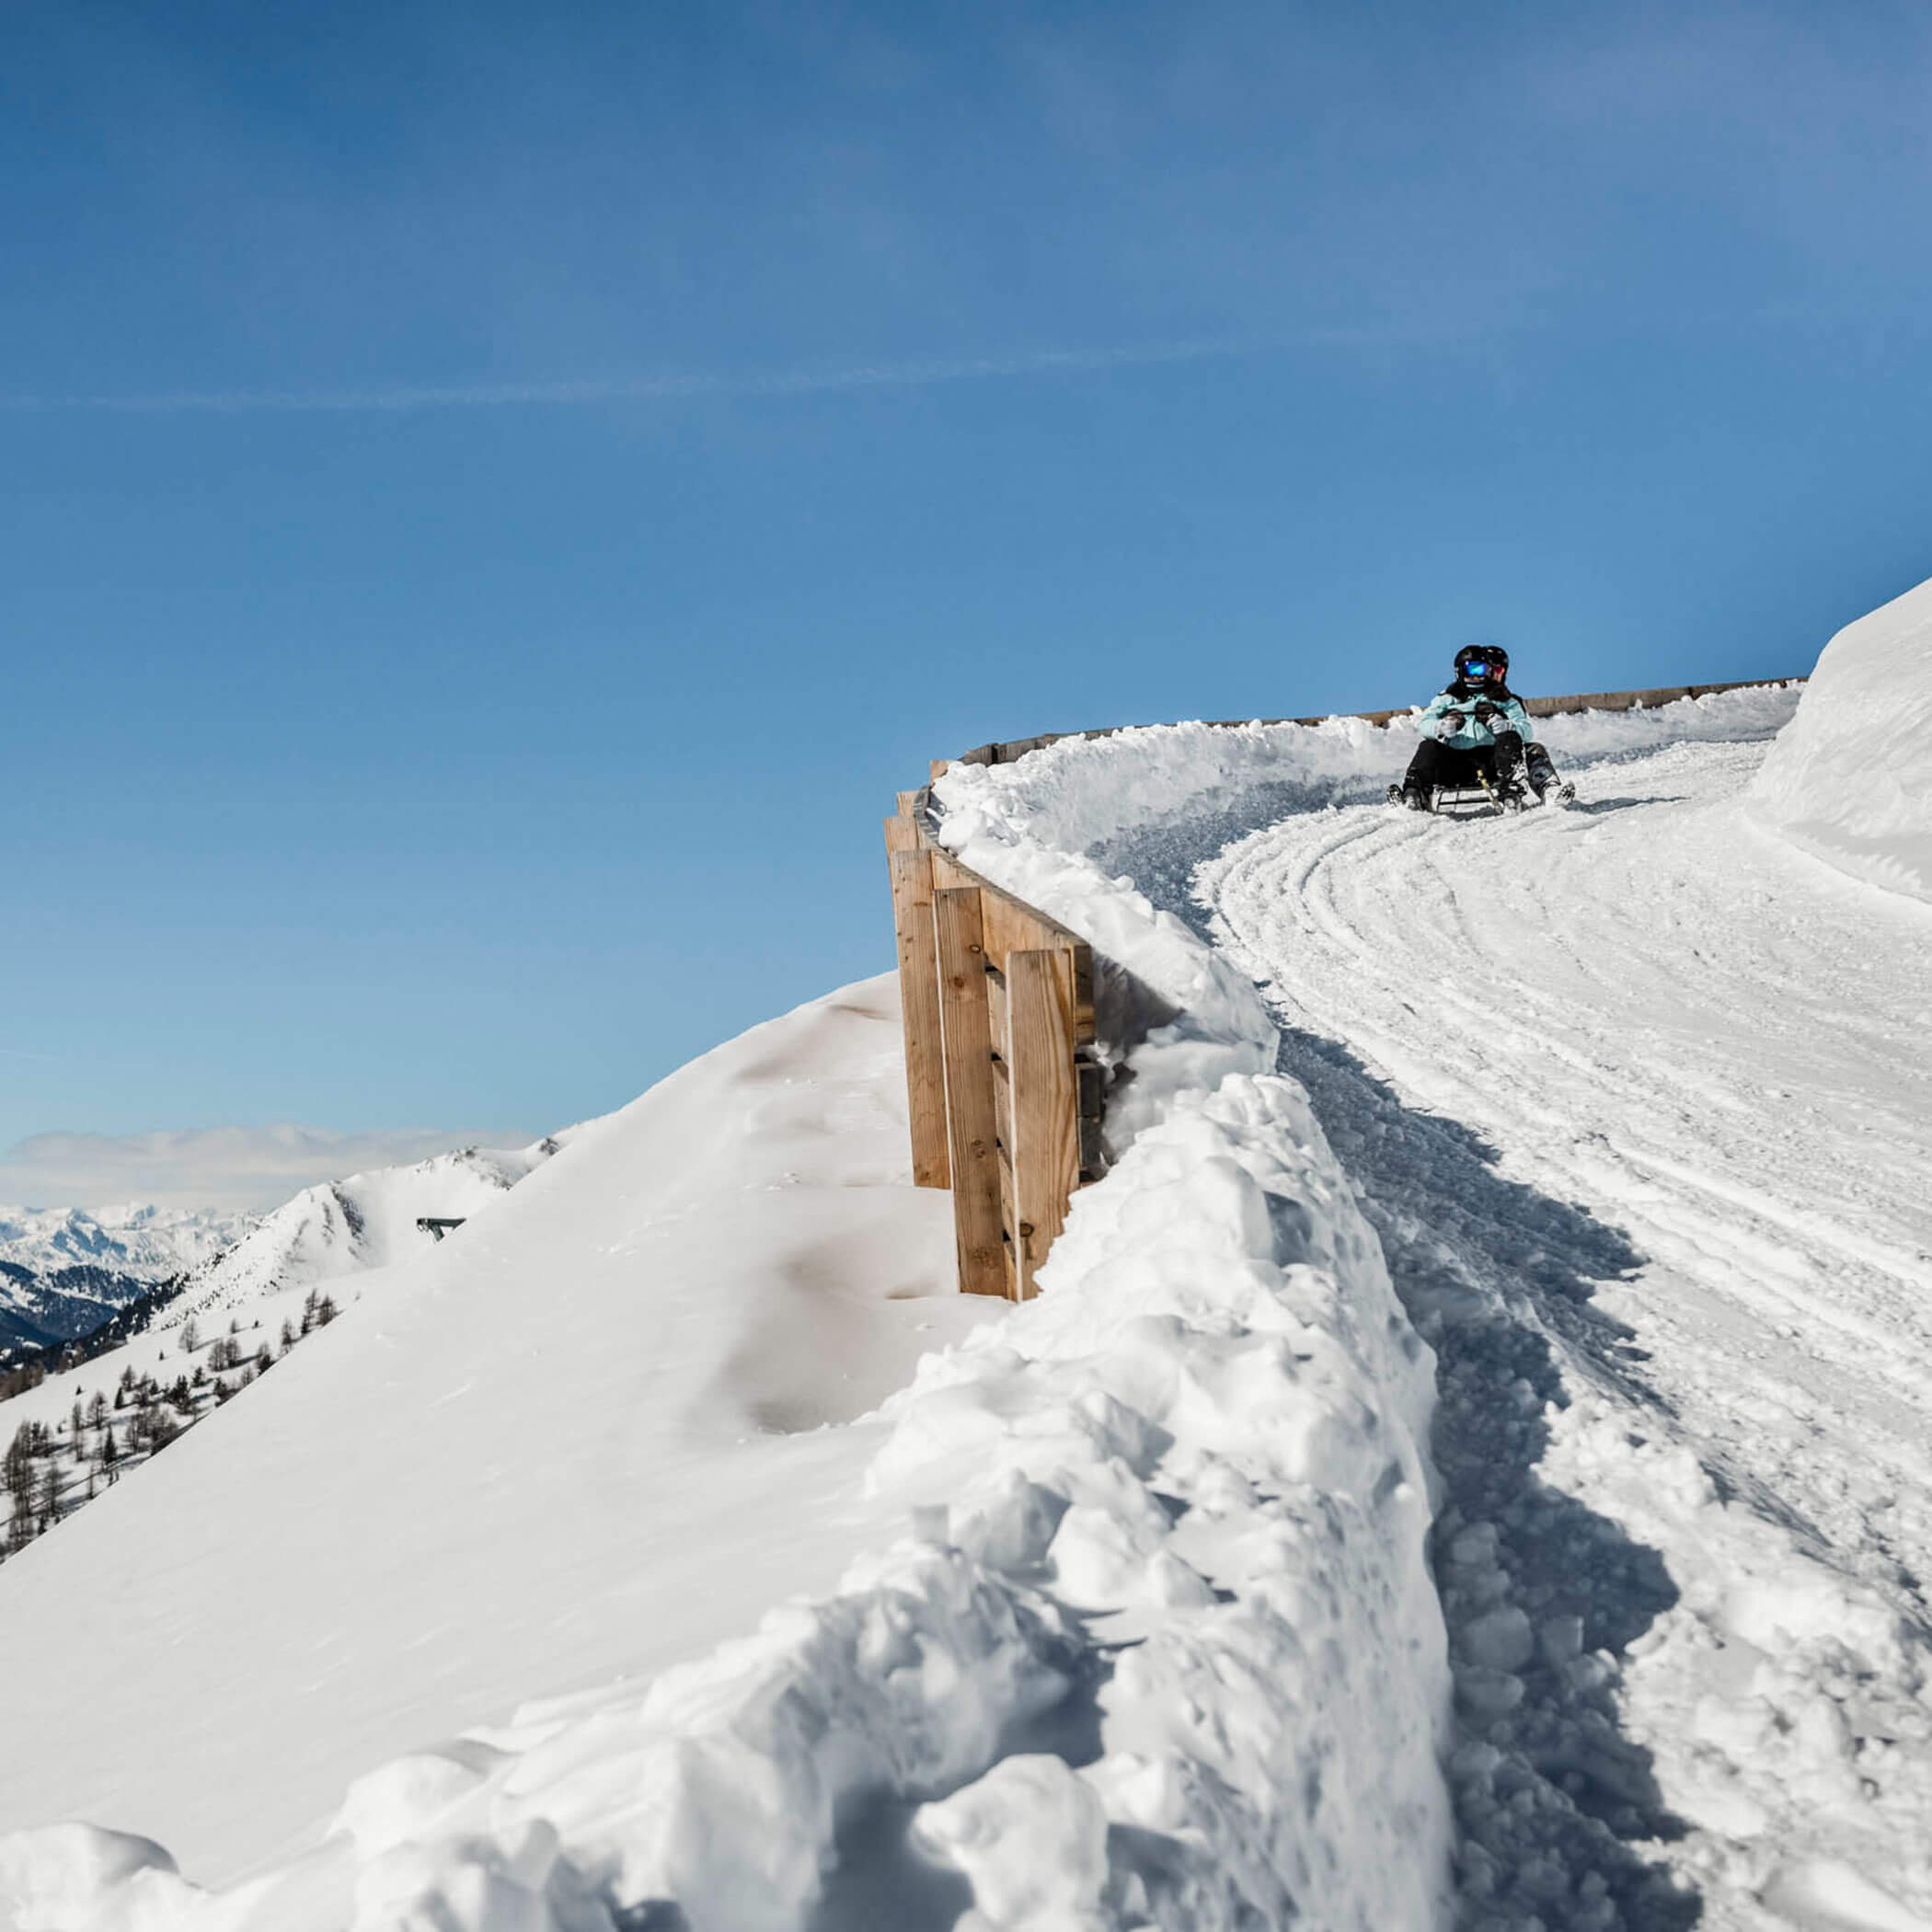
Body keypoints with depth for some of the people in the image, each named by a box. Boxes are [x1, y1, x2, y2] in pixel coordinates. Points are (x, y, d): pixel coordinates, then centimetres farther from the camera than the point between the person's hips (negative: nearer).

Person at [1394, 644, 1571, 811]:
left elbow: (1525, 731, 6)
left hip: (1490, 763, 0)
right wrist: (1443, 727, -17)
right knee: (1428, 747, -24)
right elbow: (1422, 723, 6)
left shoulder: (1507, 703, 22)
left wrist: (1498, 723, -15)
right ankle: (1414, 795, -41)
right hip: (1454, 763, 0)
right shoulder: (1448, 700, 21)